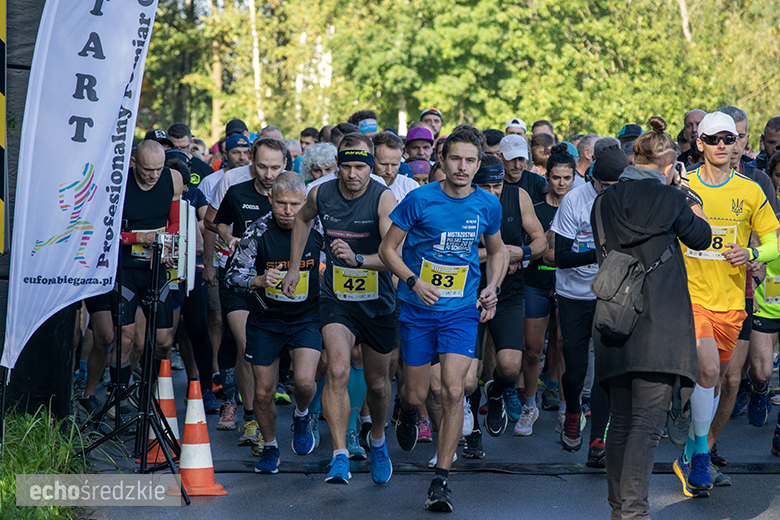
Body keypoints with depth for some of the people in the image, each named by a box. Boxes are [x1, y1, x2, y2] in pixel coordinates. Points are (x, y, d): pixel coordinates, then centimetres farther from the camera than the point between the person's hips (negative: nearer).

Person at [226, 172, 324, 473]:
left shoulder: (317, 229, -13)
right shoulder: (258, 231, -14)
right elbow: (233, 274, -11)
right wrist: (259, 281, -27)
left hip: (307, 317, -1)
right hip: (266, 319, 1)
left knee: (304, 381, -21)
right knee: (263, 393, 3)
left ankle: (302, 417, 14)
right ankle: (270, 447, 30)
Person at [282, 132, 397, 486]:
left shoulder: (383, 199, -18)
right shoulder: (321, 194, -6)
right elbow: (303, 219, 19)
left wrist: (357, 259, -43)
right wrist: (294, 267, 19)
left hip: (378, 302, -1)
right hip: (336, 298, 1)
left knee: (378, 383, 14)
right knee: (338, 370, -22)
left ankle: (378, 442, 43)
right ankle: (340, 459, -24)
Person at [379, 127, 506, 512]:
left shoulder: (487, 205, 0)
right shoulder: (419, 200, -10)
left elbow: (497, 251, 18)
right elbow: (387, 248, -4)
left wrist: (491, 288, 1)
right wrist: (415, 282, -18)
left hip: (462, 310, 1)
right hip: (418, 309, -1)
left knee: (453, 390, -13)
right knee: (416, 394, 6)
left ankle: (441, 480, -6)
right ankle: (406, 413, 46)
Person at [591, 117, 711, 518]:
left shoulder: (604, 201, 8)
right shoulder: (668, 199, -5)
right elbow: (700, 238, 11)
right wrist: (693, 210, 30)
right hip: (659, 326, -5)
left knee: (621, 420, 14)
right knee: (648, 421, -8)